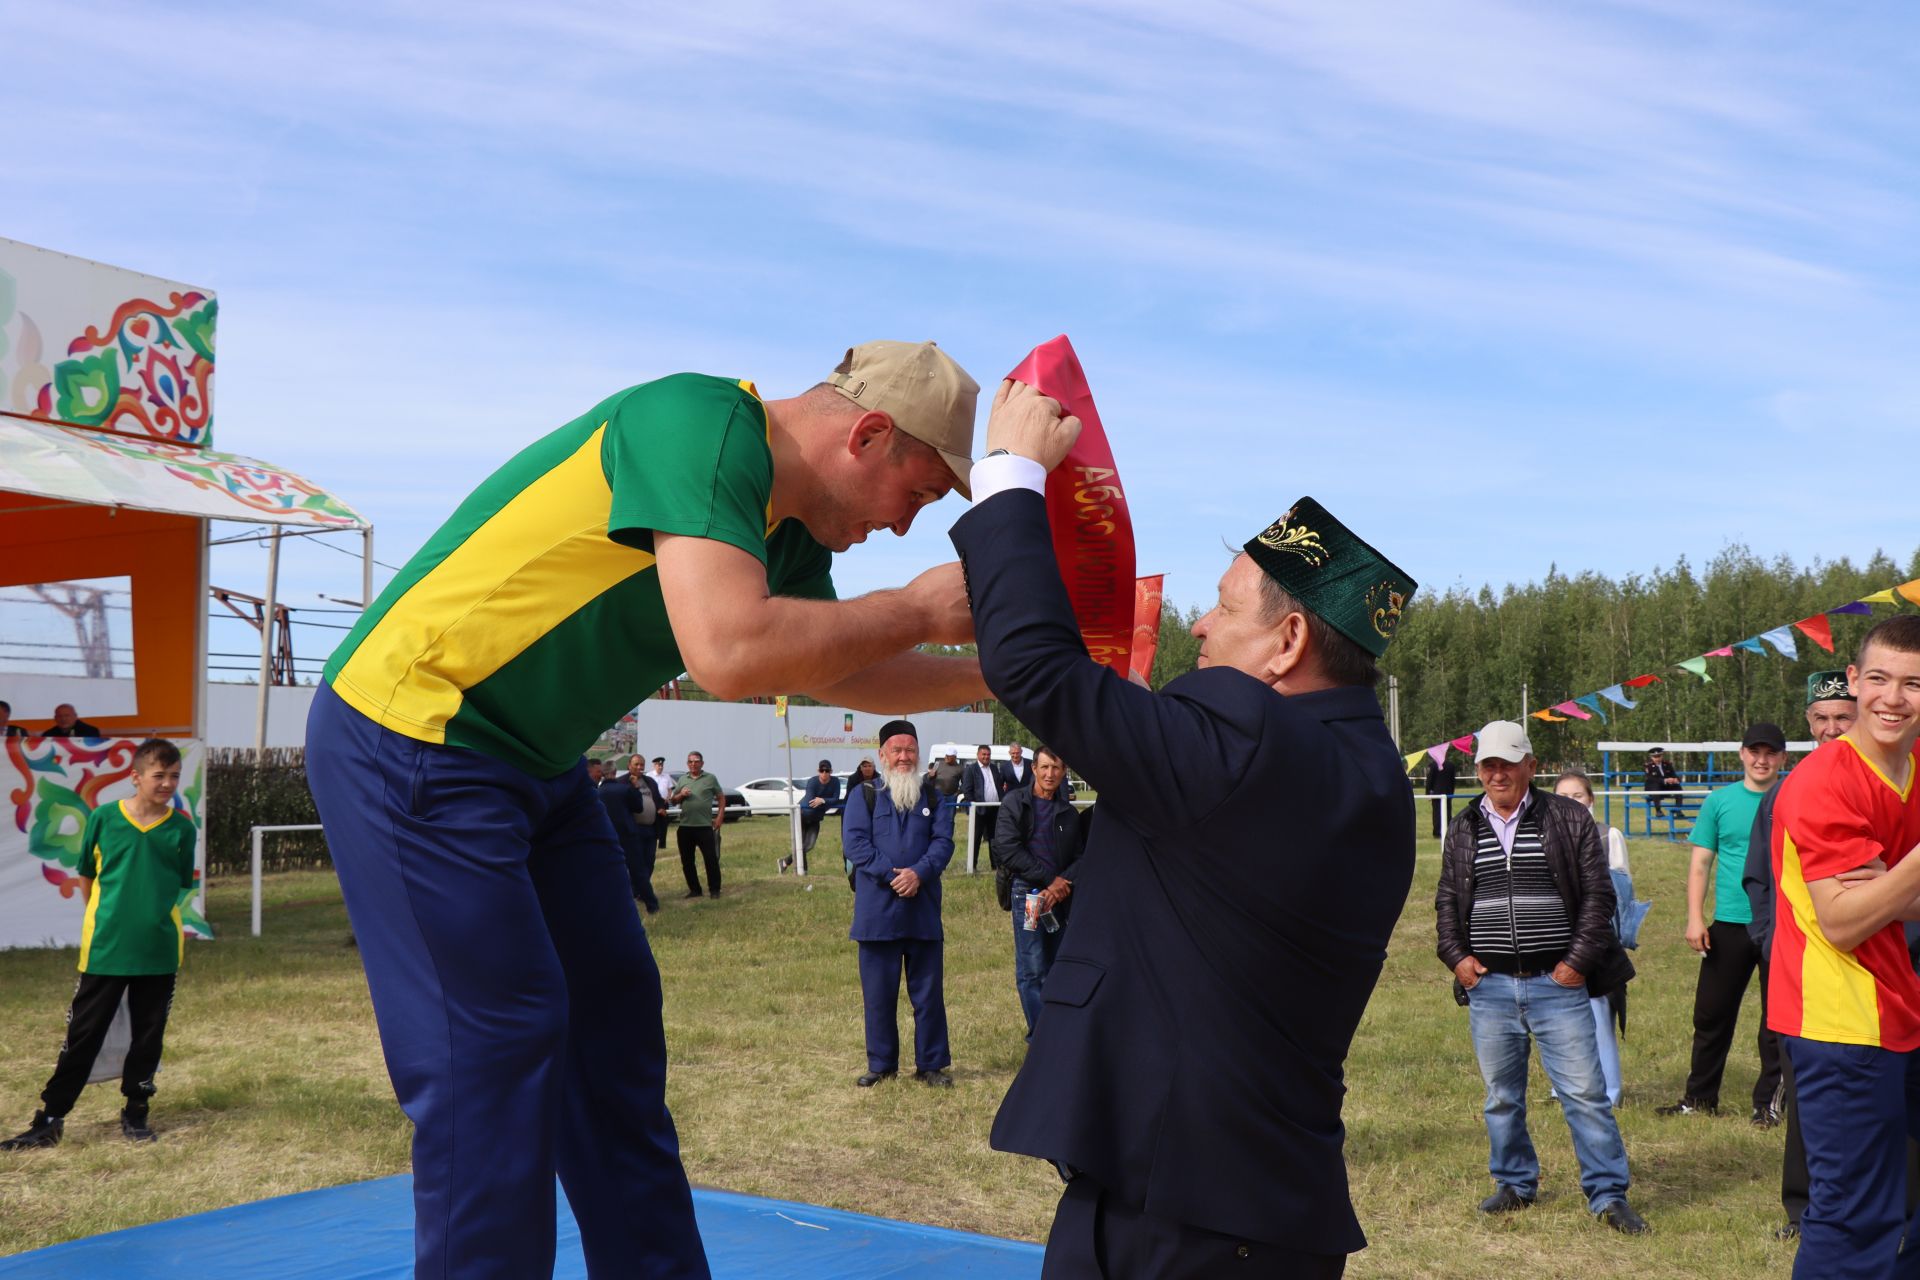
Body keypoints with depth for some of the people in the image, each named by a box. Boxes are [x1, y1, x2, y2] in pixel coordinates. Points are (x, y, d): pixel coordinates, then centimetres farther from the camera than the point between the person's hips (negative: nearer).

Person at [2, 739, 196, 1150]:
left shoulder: (181, 828, -2)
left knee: (149, 1035, 10)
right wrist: (106, 917, 13)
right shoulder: (103, 819, -4)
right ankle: (49, 1119, 13)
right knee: (83, 1034, 5)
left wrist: (155, 915, 2)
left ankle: (135, 1112, 25)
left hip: (160, 951, 1)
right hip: (105, 948, -1)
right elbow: (86, 877, 9)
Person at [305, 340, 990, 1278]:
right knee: (497, 1042, -9)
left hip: (532, 766, 10)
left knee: (613, 1015, 10)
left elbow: (831, 667, 22)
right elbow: (731, 653, -35)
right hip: (408, 737, -9)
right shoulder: (704, 426, -23)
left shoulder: (784, 528, 7)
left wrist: (989, 677, 12)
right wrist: (916, 611, -21)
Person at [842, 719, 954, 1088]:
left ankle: (931, 1064, 15)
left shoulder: (932, 797, 9)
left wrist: (919, 872, -18)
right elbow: (855, 842, -8)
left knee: (928, 991, 6)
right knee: (878, 992, 5)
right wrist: (891, 875, -18)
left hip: (923, 909, 2)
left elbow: (943, 840, -1)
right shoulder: (865, 796, 3)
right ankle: (881, 1064, 17)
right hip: (877, 911, -1)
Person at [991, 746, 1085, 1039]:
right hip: (1027, 891, -4)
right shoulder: (1015, 803, 1)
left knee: (1056, 968, 5)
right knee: (1031, 969, -7)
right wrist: (1049, 878, -9)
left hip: (1059, 895, 4)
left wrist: (1061, 884, -7)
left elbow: (1080, 857, 13)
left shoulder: (1068, 812, 15)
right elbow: (1007, 849, -8)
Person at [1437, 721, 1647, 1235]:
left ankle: (1608, 1195, 9)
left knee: (1585, 1092, -2)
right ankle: (1514, 1184, 28)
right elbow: (1447, 900, 17)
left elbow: (1598, 894, 0)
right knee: (1501, 1096, 12)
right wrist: (1456, 955, 3)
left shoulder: (1569, 819, 0)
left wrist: (1579, 960, -7)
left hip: (1557, 982, -3)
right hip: (1488, 985, 3)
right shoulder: (1463, 830, 10)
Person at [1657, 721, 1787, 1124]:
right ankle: (1700, 1098, 19)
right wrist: (1695, 918, -5)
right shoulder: (1719, 801, 4)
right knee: (1712, 1014, 7)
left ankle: (1769, 1102, 18)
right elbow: (1700, 866, 4)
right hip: (1729, 925, 1)